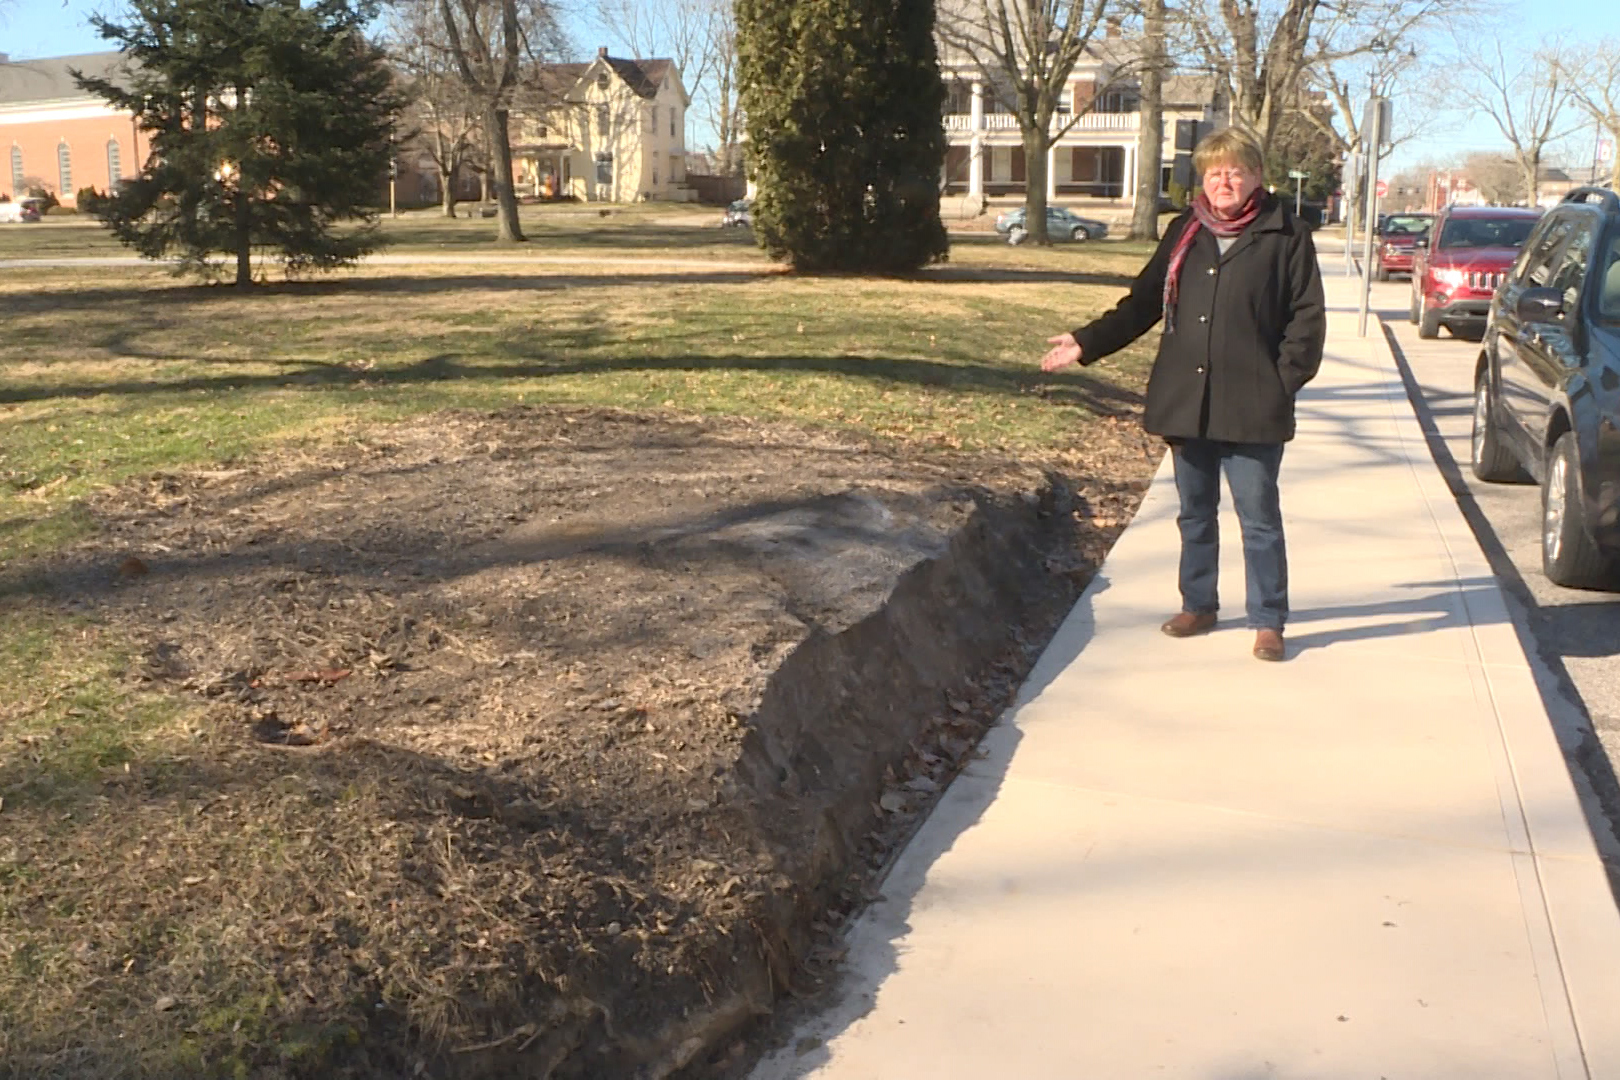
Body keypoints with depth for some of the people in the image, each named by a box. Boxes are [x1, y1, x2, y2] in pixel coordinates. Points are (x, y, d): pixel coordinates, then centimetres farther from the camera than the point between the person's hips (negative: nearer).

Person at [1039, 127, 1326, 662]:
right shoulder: (1184, 232, 11)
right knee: (1195, 514, 15)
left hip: (1252, 407, -4)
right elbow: (1144, 303, 15)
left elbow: (1307, 317, -3)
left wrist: (1283, 382, -12)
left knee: (1260, 519, 2)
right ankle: (1198, 606, 29)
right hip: (1186, 402, 5)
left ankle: (1268, 622, 13)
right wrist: (1087, 343, 9)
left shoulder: (1285, 236, -2)